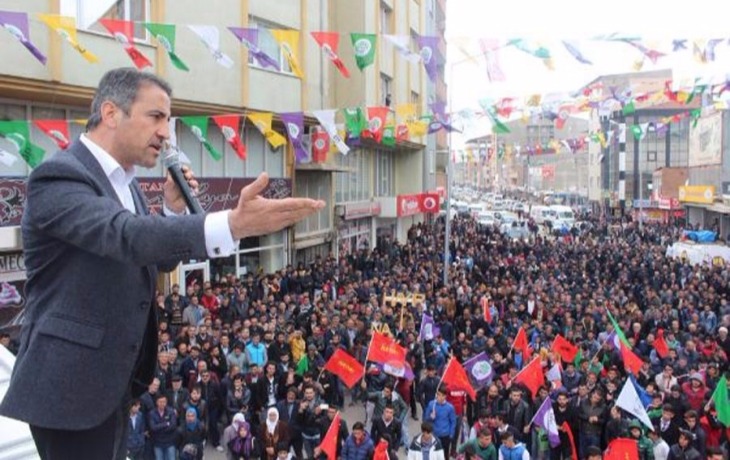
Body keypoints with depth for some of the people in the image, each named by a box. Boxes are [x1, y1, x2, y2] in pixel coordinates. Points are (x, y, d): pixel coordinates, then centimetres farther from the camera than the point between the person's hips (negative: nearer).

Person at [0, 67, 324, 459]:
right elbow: (125, 235, -38)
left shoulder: (123, 182, 10)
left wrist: (174, 210, -5)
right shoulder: (59, 176, -19)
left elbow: (156, 258, 14)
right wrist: (232, 225, -52)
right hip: (72, 382, -9)